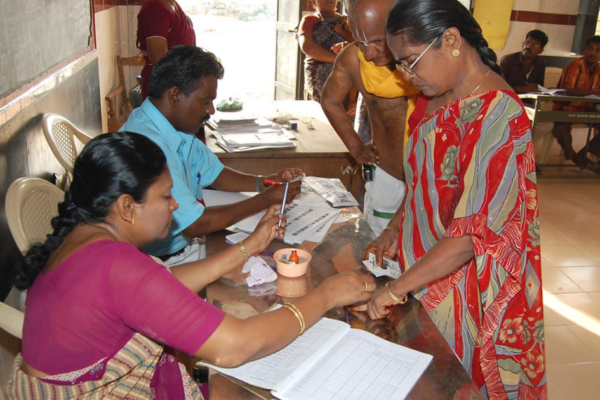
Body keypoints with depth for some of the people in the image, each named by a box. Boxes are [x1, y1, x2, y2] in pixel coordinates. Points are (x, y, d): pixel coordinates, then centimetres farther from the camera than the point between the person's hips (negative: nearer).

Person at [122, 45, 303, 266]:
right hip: (164, 262, -8)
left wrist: (267, 183, -2)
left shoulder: (178, 129, 3)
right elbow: (195, 225, -25)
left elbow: (215, 175, 16)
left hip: (184, 244, 8)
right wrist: (266, 199, -17)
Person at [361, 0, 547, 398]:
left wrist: (396, 289, -23)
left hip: (466, 284, -7)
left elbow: (475, 234, -27)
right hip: (425, 267, 7)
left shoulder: (499, 115, -26)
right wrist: (397, 235, 3)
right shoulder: (436, 97, 1)